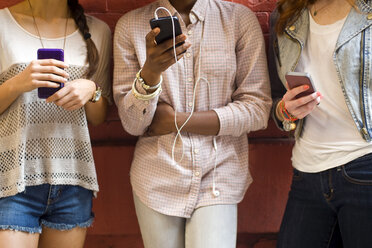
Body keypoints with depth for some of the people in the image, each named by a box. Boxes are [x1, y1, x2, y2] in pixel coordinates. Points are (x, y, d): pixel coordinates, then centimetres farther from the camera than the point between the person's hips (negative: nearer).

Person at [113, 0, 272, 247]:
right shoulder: (131, 25, 0)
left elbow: (258, 110, -5)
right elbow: (132, 123, -3)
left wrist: (176, 121, -9)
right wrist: (150, 71, -22)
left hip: (219, 175, -1)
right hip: (157, 178, 1)